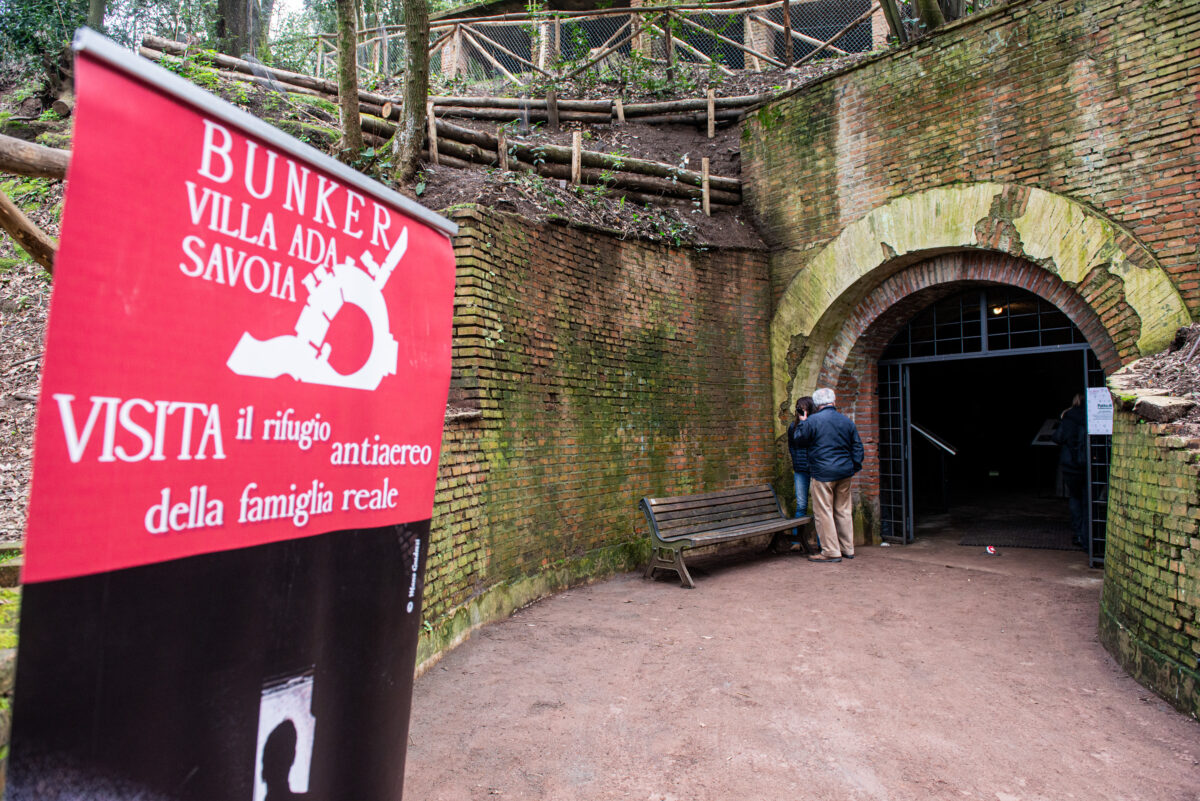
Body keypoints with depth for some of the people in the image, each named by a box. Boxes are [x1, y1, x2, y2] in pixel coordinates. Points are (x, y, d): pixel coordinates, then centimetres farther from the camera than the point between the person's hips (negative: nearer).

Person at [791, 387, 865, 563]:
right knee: (844, 510, 14)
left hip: (823, 473, -6)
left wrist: (801, 423, 16)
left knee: (824, 512, 0)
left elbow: (799, 440, 2)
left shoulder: (812, 420, -10)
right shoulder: (847, 421, 7)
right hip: (844, 472, 6)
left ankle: (831, 552, 1)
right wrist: (854, 467, 20)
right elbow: (857, 447, 12)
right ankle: (848, 549, 22)